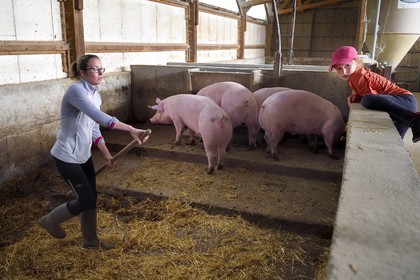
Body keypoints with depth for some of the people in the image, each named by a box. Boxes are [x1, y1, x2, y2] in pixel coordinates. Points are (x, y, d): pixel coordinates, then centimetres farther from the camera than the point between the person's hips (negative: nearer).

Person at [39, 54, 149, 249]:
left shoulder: (95, 95, 6)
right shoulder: (76, 90, -22)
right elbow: (100, 117, -37)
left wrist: (107, 154, 2)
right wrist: (132, 130, -41)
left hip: (84, 155, 9)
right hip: (67, 156, -8)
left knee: (91, 198, 14)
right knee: (86, 201, 0)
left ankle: (91, 240, 33)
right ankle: (50, 220, 27)